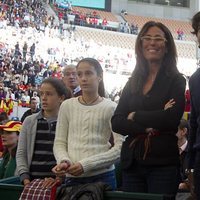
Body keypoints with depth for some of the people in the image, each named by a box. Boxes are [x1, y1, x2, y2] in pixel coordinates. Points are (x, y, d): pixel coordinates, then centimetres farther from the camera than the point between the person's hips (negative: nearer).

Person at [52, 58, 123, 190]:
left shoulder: (110, 108, 0)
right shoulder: (67, 106, 9)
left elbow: (119, 148, -6)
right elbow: (60, 143, 9)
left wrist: (86, 165, -15)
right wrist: (63, 160, -14)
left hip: (102, 176, -2)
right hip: (72, 177, 2)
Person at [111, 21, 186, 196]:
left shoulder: (176, 81, 2)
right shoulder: (133, 83, 14)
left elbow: (172, 119, -14)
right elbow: (116, 122, 4)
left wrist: (135, 116, -4)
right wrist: (146, 128, -12)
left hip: (163, 163, -4)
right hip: (131, 162, 4)